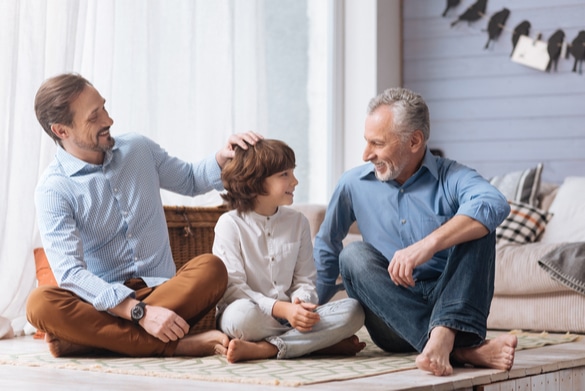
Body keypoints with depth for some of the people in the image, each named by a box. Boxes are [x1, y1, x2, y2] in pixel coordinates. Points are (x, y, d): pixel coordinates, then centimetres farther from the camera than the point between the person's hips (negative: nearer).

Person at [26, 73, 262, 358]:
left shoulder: (139, 149, 8)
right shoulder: (53, 189, -8)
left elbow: (191, 180, 26)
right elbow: (70, 272, -19)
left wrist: (223, 158, 2)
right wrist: (140, 313, -31)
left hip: (163, 291, 3)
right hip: (104, 301, -3)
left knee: (211, 268, -28)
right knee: (40, 303, -33)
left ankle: (88, 339, -28)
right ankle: (177, 346, -36)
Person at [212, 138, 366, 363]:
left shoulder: (298, 222, 12)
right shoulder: (230, 224, -2)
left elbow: (305, 280, 8)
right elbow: (231, 287, -11)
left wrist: (299, 302, -17)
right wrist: (281, 309, -24)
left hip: (290, 314, 5)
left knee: (353, 311, -21)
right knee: (243, 313, -41)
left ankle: (262, 349, -28)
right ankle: (322, 343, -27)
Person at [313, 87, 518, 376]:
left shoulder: (451, 178, -3)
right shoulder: (354, 184, 7)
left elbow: (495, 205, -27)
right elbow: (326, 247, 20)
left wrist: (428, 245, -40)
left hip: (449, 304, -2)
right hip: (393, 320, 2)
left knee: (476, 226, -21)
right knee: (354, 255, -24)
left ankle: (442, 336, -46)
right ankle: (461, 350, -42)